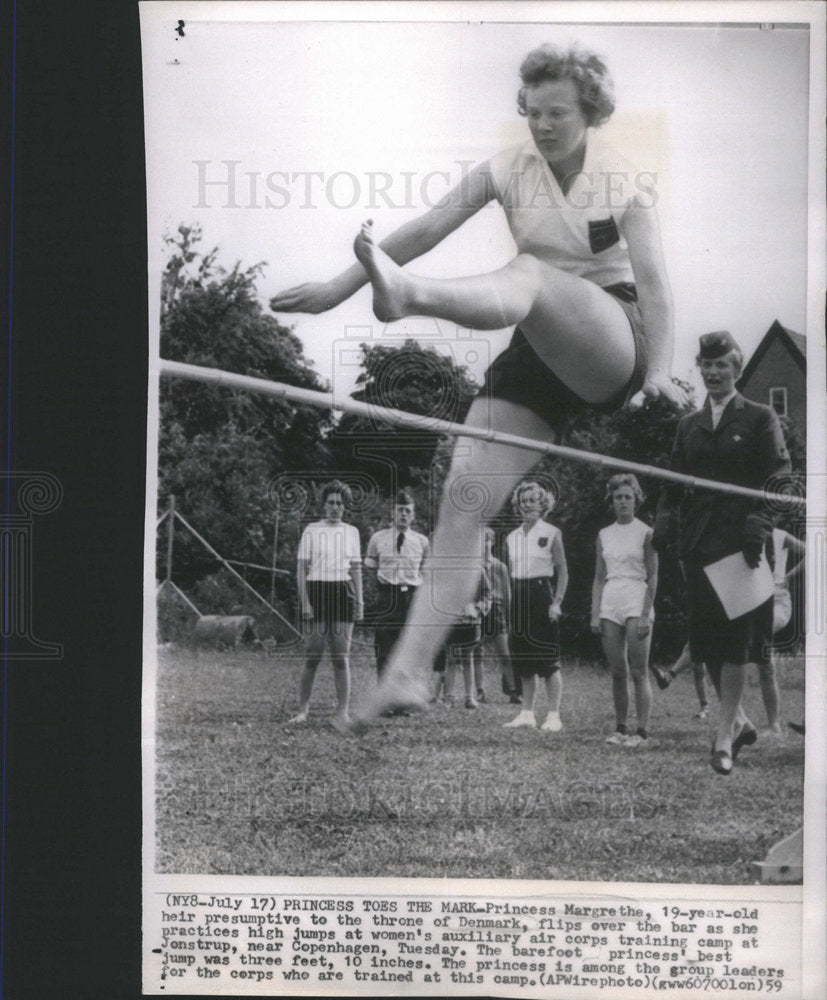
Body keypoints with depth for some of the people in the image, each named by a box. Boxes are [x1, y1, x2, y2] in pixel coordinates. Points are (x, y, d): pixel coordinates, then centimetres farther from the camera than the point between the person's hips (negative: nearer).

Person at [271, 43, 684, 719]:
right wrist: (340, 285, -5)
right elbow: (424, 231, 1)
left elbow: (653, 280, -9)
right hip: (540, 351, 3)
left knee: (528, 273, -35)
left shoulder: (626, 181, 1)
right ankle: (408, 672, -21)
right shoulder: (508, 170, 7)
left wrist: (659, 369, -23)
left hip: (614, 347, -3)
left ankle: (407, 293, -65)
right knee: (464, 494, -16)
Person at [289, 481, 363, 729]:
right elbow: (301, 569, 0)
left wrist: (359, 600, 9)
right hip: (317, 590, -2)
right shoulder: (311, 531, 2)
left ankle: (343, 711, 0)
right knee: (312, 655, -2)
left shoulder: (351, 532, 12)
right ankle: (303, 709, 8)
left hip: (343, 592, 2)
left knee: (341, 657, 0)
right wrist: (305, 602, -8)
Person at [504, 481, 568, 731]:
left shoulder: (551, 534, -2)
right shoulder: (512, 537, 13)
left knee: (549, 659, -5)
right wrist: (508, 602, 10)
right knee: (523, 659, 7)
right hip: (519, 597, 5)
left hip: (542, 593, -5)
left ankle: (554, 715, 1)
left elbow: (562, 570, -3)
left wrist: (557, 601, -12)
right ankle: (527, 713, 15)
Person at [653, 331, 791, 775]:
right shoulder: (689, 425, 17)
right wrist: (665, 518, -2)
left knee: (735, 638, -7)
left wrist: (758, 525, -18)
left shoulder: (760, 418, 4)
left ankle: (724, 736, -1)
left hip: (739, 541, -5)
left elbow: (778, 480, -4)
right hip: (698, 543, 5)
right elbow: (673, 482, 16)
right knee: (707, 639, 7)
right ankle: (739, 721, 24)